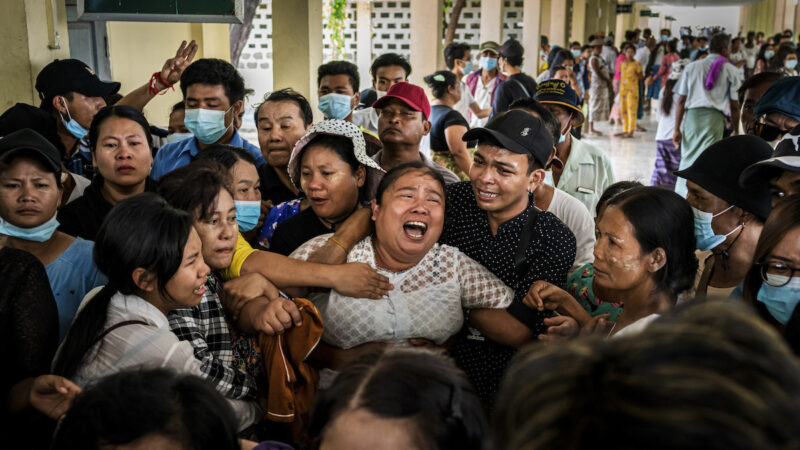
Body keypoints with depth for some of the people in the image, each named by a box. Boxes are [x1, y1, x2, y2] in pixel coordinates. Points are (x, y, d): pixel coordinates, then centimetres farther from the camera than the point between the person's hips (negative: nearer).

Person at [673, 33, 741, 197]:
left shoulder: (692, 67, 13)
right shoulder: (729, 70, 6)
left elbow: (681, 100, 7)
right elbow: (734, 105, 4)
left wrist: (677, 129, 8)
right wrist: (736, 130, 13)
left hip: (692, 115, 3)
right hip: (714, 118, -3)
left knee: (688, 157, 12)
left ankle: (680, 198, 18)